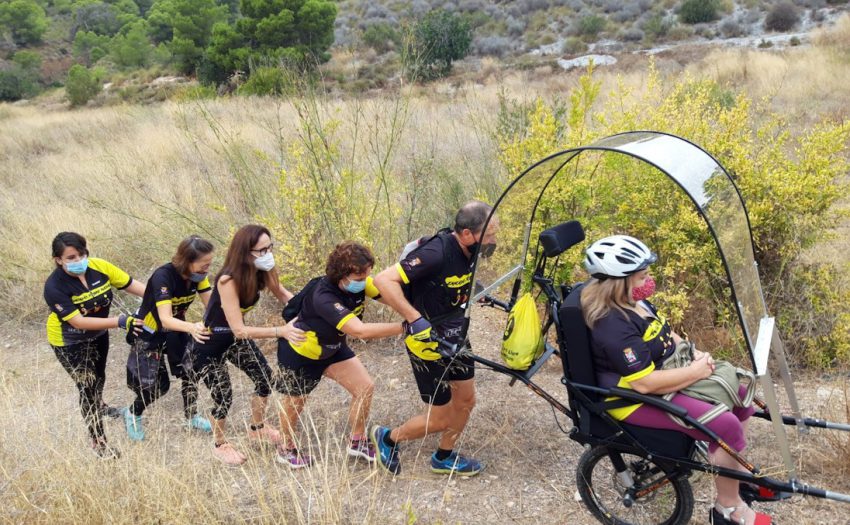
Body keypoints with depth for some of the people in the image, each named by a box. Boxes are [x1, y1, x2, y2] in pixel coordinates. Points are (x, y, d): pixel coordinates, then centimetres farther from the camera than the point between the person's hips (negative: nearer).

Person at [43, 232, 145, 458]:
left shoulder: (100, 267, -23)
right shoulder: (54, 287, -34)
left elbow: (132, 285, -18)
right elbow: (78, 321, -36)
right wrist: (118, 322, -42)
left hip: (98, 333, 5)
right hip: (69, 342, -5)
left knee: (99, 375, 28)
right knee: (87, 385, -4)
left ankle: (98, 406, 60)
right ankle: (98, 441, 14)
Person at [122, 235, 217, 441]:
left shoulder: (198, 275, -16)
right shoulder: (163, 276, -35)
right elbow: (166, 319, -41)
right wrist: (191, 327, -61)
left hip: (176, 329, 5)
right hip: (149, 333, -5)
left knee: (191, 370, -8)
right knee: (157, 385, -4)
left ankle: (192, 416, 15)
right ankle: (132, 414, 26)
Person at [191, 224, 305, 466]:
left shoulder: (262, 271, -16)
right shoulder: (228, 281, -36)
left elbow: (283, 294, -3)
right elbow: (239, 330, -37)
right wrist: (281, 331, -43)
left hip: (235, 337, 7)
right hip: (207, 344, -7)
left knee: (265, 376, 7)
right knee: (223, 396, 0)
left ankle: (257, 430, 32)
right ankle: (220, 446, 28)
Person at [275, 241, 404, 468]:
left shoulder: (358, 282, -20)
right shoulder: (324, 297, -42)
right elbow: (360, 331, -49)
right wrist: (404, 326, -51)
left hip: (332, 347, 7)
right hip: (300, 352, -6)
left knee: (365, 387, -2)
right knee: (295, 402, 14)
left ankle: (357, 442, 19)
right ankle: (287, 449, 39)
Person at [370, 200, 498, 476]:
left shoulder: (468, 251, -4)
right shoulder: (436, 253, -30)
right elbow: (384, 280, -34)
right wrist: (416, 320, -36)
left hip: (455, 337, 8)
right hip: (428, 342, -8)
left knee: (466, 400, 18)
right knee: (440, 419, 4)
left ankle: (444, 458, 40)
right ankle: (388, 438, 29)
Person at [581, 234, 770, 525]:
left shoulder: (634, 302, 3)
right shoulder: (615, 327, -30)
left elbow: (666, 335, 18)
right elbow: (645, 383, -32)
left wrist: (694, 353, 0)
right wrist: (695, 372, -21)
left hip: (664, 374, 11)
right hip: (637, 399, -11)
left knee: (738, 396, 10)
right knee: (725, 425, -21)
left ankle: (738, 472, 29)